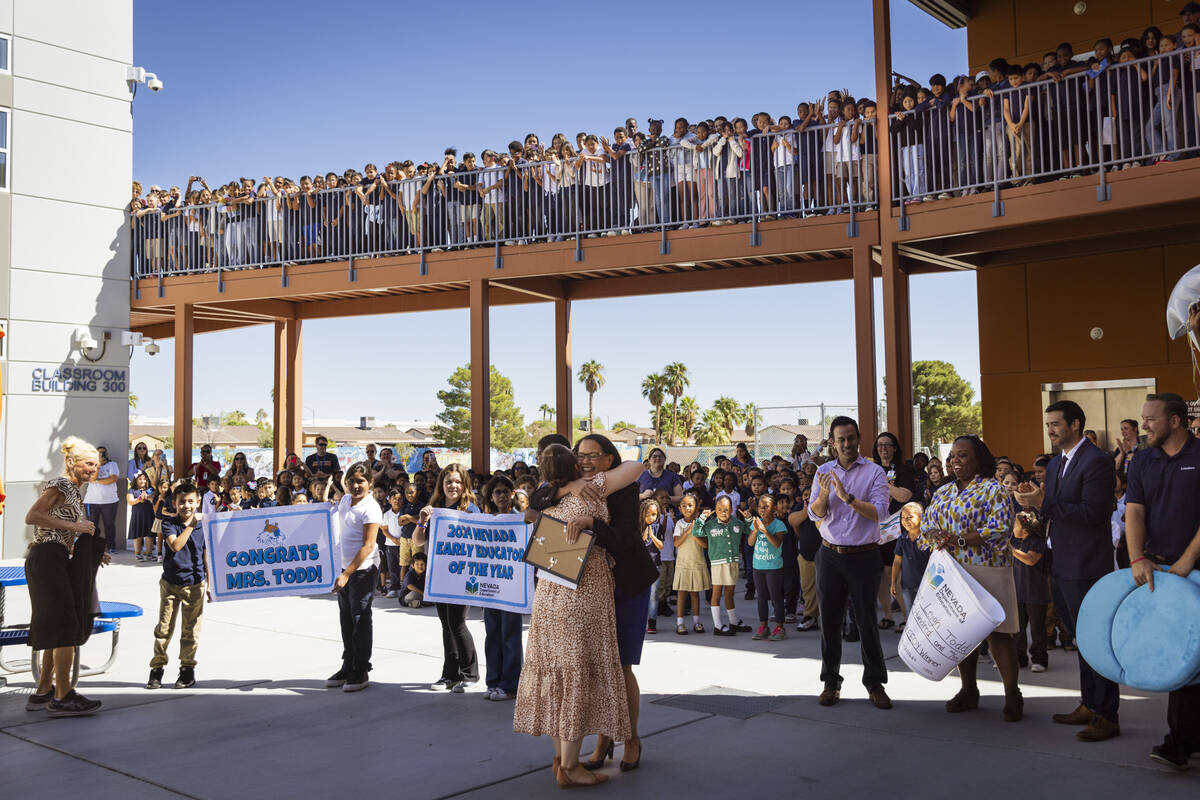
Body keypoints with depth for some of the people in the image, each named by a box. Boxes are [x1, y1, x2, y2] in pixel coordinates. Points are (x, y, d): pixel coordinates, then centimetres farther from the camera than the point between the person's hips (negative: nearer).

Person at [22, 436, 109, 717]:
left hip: (58, 560, 10)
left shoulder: (74, 492, 21)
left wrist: (92, 555, 12)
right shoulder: (60, 485, -8)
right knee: (66, 626, -10)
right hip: (46, 559, -10)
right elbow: (31, 517, -21)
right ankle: (63, 697, -7)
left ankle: (43, 692, 20)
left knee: (58, 631, 13)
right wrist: (74, 526, -19)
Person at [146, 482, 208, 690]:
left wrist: (210, 584, 7)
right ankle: (157, 668, 15)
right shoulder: (169, 523, -3)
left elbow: (206, 556, 8)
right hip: (170, 582, 0)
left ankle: (187, 669, 17)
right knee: (164, 627, 3)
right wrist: (191, 525, -23)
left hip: (194, 584, 1)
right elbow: (175, 545, -20)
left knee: (190, 630, 5)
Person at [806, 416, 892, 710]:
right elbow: (814, 514, 0)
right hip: (830, 555, 3)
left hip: (863, 556, -3)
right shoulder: (824, 471, 6)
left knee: (867, 619, 1)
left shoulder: (874, 472, -3)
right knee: (829, 619, 7)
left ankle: (875, 683, 13)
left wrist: (848, 497, -24)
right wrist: (824, 495, -20)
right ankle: (831, 682, 18)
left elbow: (880, 512, -14)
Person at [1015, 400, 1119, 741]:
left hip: (1086, 568, -9)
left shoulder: (1096, 461, -14)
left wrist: (1044, 502, -22)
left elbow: (1092, 512, -22)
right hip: (1061, 568, 9)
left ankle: (1106, 716, 5)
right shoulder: (1055, 464, 15)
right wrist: (1035, 499, -2)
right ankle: (1089, 705, 27)